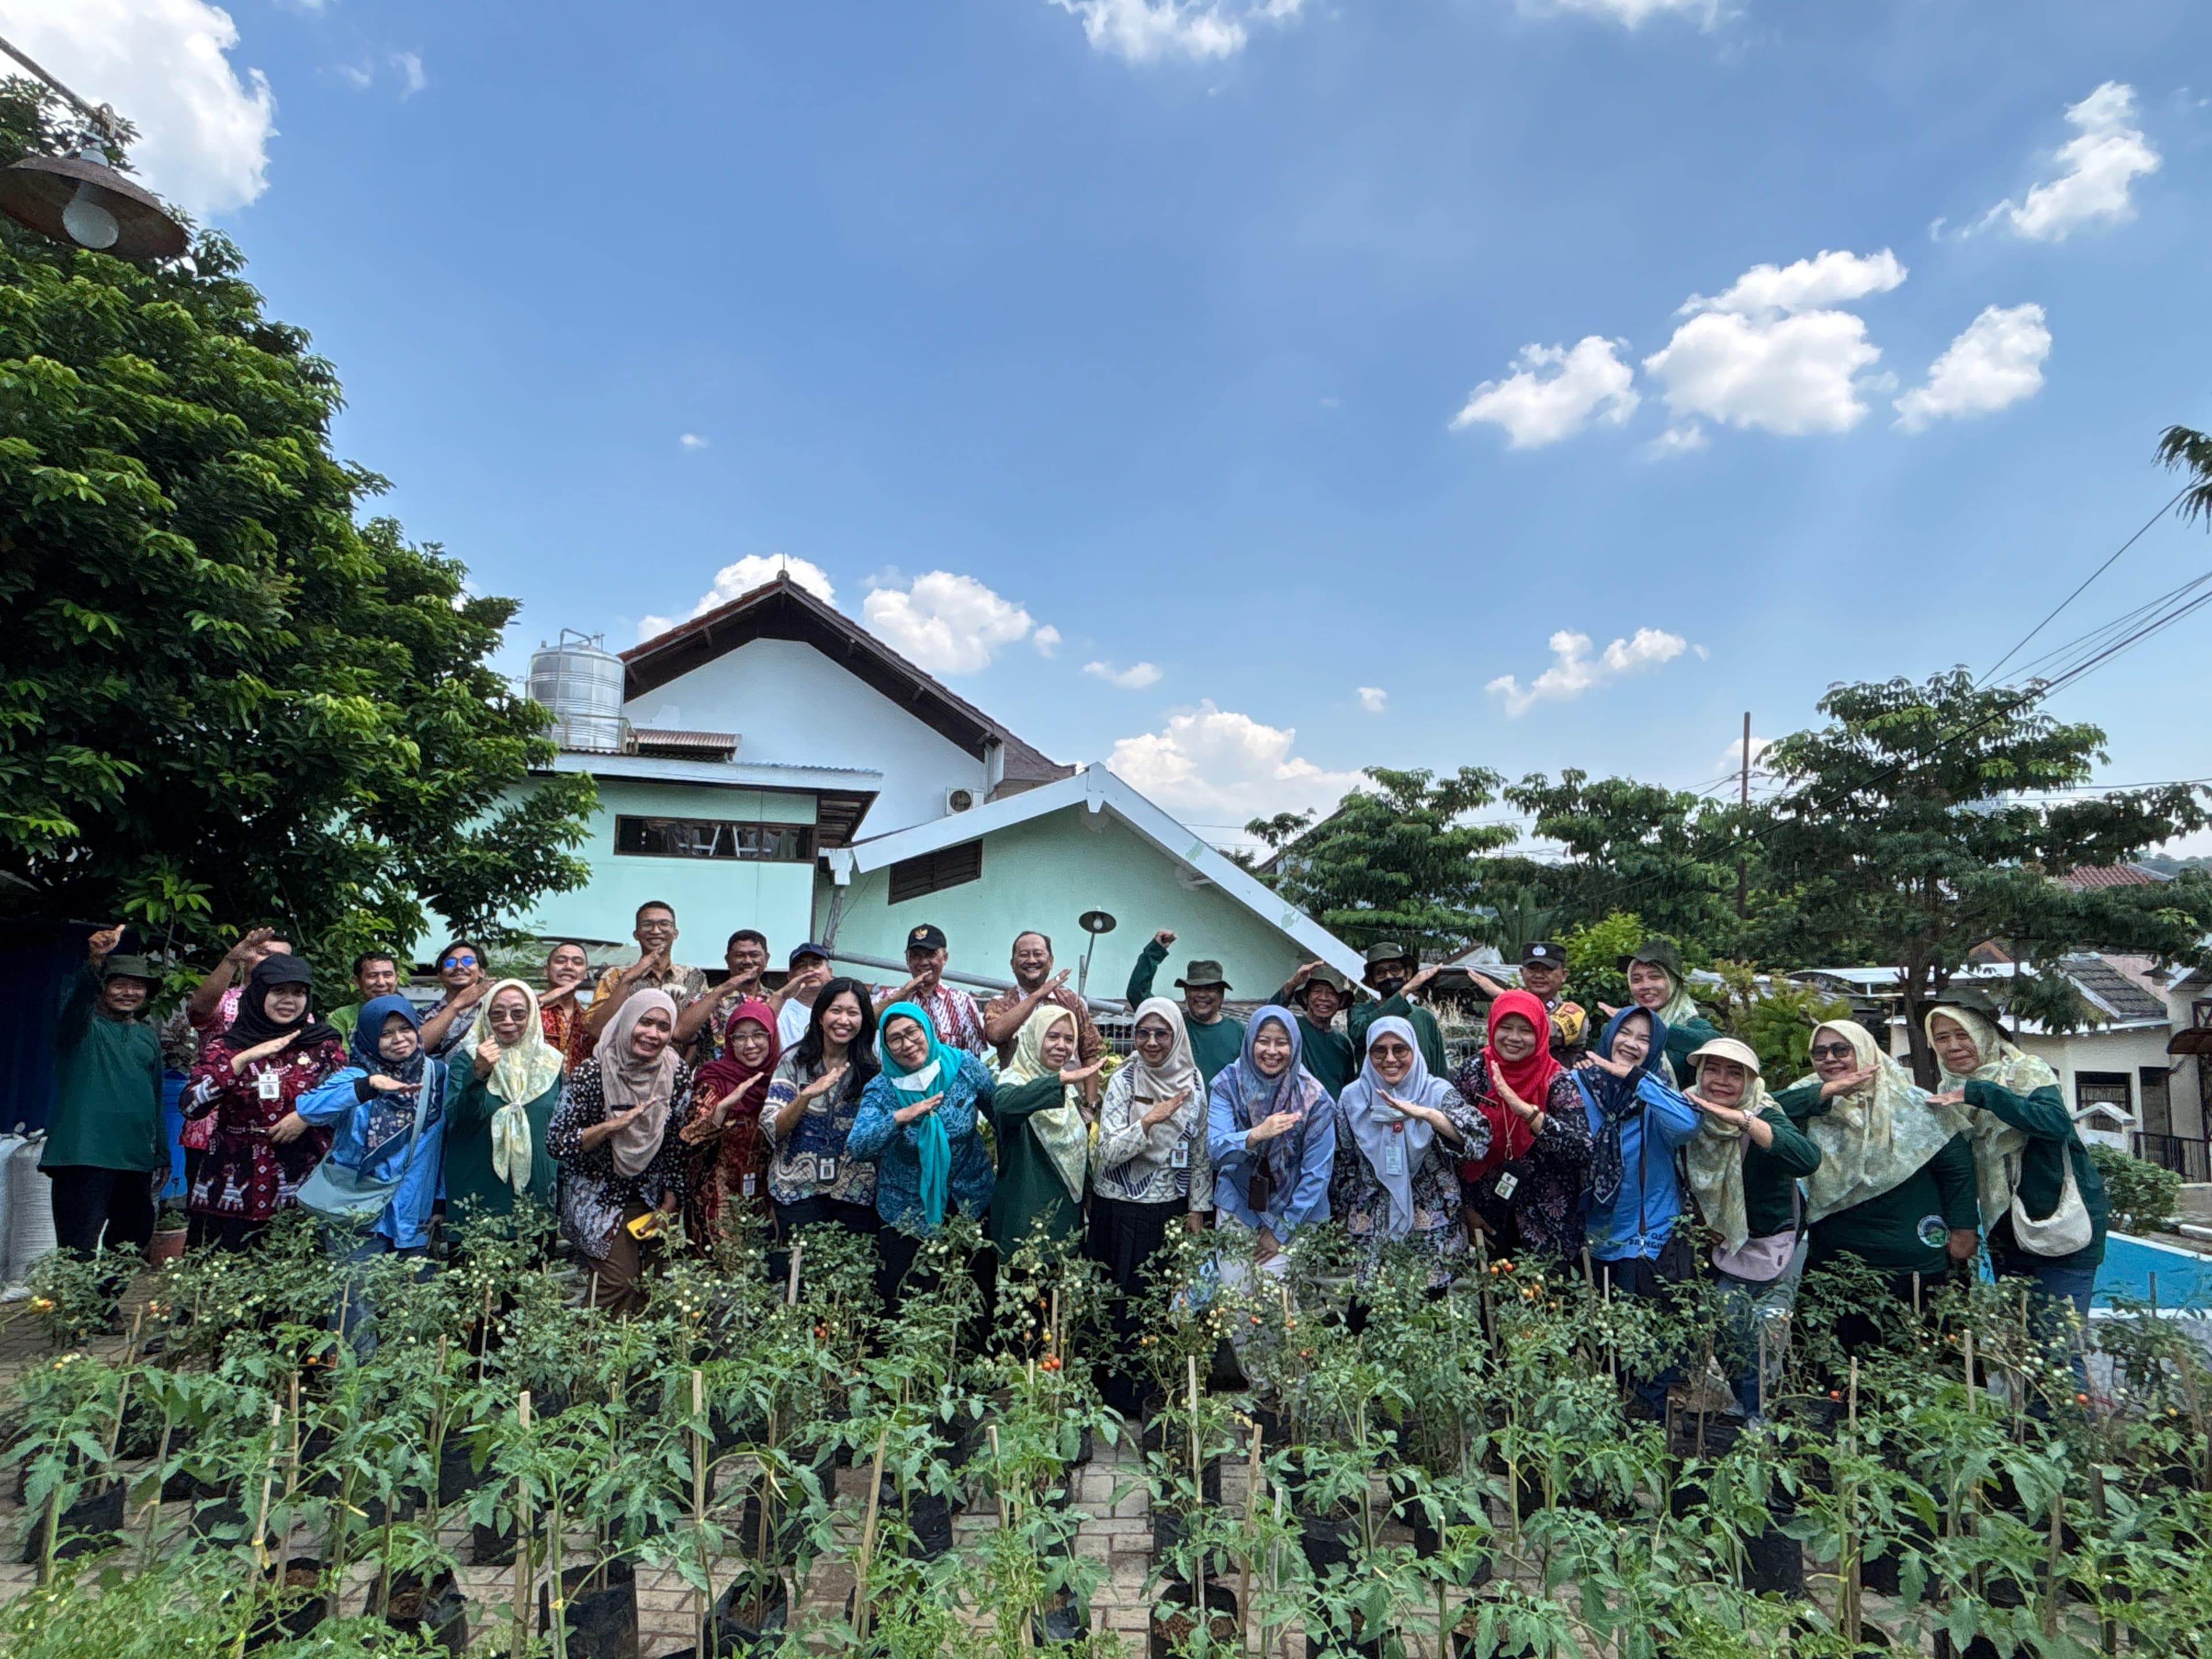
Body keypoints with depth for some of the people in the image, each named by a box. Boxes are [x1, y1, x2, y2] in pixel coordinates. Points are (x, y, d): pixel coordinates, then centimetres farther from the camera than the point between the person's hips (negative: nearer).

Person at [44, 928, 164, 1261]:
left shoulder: (148, 1037, 17)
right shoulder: (84, 1026, 1)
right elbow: (79, 995, -24)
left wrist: (162, 1155, 20)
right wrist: (94, 961, -45)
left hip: (137, 1160, 6)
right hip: (84, 1158, -5)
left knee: (134, 1242, 10)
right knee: (78, 1252, -7)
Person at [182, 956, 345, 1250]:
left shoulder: (323, 1044, 6)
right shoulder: (224, 1047, 4)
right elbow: (190, 1105, -9)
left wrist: (309, 1116, -11)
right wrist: (243, 1059, -17)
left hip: (305, 1186, 0)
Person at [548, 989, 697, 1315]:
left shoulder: (678, 1073, -8)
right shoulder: (592, 1074, -18)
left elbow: (677, 1143, 2)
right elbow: (556, 1144, -15)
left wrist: (669, 1205, 1)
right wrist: (610, 1126, -28)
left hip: (651, 1195, 3)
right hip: (598, 1194, -3)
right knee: (621, 1282, -13)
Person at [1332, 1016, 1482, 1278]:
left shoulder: (1437, 1092, -4)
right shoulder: (1353, 1097, 2)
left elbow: (1479, 1136, -21)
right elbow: (1342, 1166, 9)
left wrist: (1424, 1113, -33)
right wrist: (1342, 1220, 11)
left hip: (1433, 1228, -1)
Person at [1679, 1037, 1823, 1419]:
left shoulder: (1765, 1116, -22)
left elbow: (1808, 1158, -44)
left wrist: (1741, 1118, -48)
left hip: (1774, 1250, -4)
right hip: (1722, 1247, 4)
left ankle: (1756, 1419, 15)